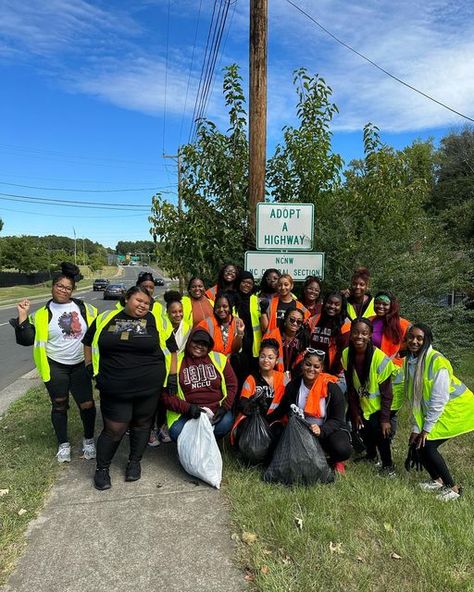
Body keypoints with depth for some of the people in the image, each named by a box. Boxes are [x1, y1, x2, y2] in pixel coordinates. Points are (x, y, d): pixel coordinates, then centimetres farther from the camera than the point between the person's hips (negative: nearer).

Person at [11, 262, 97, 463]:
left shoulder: (84, 308, 1)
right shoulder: (42, 314, -3)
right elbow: (27, 339, -7)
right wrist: (23, 316, -14)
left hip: (80, 365, 1)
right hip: (55, 367, -1)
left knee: (87, 404, 4)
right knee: (59, 406, 12)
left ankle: (89, 440, 27)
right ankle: (63, 444, 30)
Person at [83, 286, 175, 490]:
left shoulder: (156, 321, 0)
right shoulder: (106, 319, 3)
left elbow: (170, 350, 4)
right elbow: (88, 342, 17)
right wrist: (90, 366, 9)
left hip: (149, 387, 1)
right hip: (114, 388, 0)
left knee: (141, 424, 14)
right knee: (114, 429, 4)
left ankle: (134, 461, 35)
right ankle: (102, 468, 26)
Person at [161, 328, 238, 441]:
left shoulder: (219, 359, 7)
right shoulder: (176, 361, 1)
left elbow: (232, 385, 10)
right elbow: (166, 393, -1)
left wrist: (225, 407, -4)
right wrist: (187, 408, -14)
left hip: (216, 410, 2)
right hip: (186, 413, -1)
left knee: (226, 422, -29)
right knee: (176, 432, -29)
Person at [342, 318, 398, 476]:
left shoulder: (380, 358, -28)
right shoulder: (346, 355, -16)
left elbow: (386, 393, -20)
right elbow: (351, 387, -6)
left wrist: (385, 419, -19)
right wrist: (355, 413, -3)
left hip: (379, 404, -4)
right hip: (362, 404, 4)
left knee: (379, 431, -12)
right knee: (364, 430, 11)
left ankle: (388, 465, 12)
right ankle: (371, 456, 39)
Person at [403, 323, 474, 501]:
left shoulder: (437, 362, -26)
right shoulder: (410, 361, -4)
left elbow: (438, 400, -23)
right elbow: (414, 397, 1)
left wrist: (426, 429, -15)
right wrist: (416, 427, -1)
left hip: (455, 408, -7)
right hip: (432, 410, 7)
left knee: (427, 445, -12)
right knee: (416, 441, 1)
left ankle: (453, 488, 9)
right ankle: (437, 481, 25)